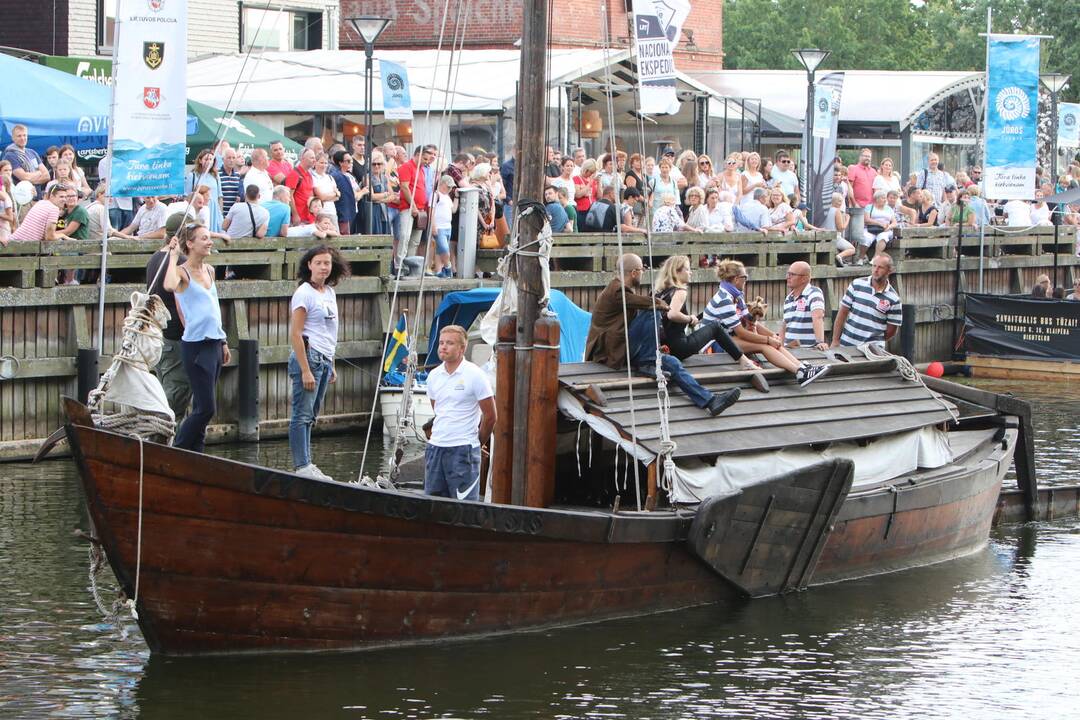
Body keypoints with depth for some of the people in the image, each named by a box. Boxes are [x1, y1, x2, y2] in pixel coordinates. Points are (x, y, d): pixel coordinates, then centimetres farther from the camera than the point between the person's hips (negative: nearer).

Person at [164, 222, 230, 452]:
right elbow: (170, 285, -34)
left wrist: (223, 341, 22)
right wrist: (173, 255, -21)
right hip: (196, 346, -8)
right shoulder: (182, 272, -9)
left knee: (202, 408, 10)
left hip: (214, 344, 8)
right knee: (206, 408, -9)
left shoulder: (209, 270, 13)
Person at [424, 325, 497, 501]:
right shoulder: (434, 376, 10)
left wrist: (479, 442, 6)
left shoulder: (475, 375, -8)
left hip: (463, 449, -6)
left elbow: (490, 416, -4)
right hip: (435, 446, 6)